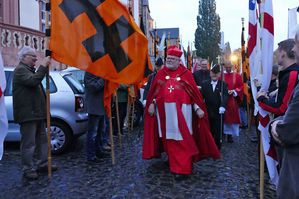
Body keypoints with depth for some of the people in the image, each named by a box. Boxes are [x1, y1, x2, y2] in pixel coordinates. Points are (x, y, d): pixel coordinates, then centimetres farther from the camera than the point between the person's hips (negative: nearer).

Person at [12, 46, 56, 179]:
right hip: (28, 114, -10)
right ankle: (28, 169, 5)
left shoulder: (30, 70, 25)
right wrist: (43, 66, -22)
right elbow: (33, 81, -26)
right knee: (29, 143, -4)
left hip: (37, 113, 10)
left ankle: (42, 164, 24)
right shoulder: (20, 70, -8)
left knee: (42, 139, 14)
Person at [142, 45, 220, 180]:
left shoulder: (186, 73, 3)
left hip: (181, 111, -3)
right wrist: (151, 104, 3)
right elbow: (154, 91, 13)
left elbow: (193, 92, 1)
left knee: (182, 139, -3)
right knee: (169, 138, 9)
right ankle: (174, 164, 26)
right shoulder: (161, 73, 11)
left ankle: (182, 169, 4)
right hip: (165, 111, 3)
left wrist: (197, 108, -4)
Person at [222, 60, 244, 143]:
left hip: (233, 101, 1)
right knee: (223, 117, 0)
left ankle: (230, 134, 11)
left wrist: (234, 91, -10)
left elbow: (241, 86, 6)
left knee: (232, 117, 2)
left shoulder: (237, 76, 6)